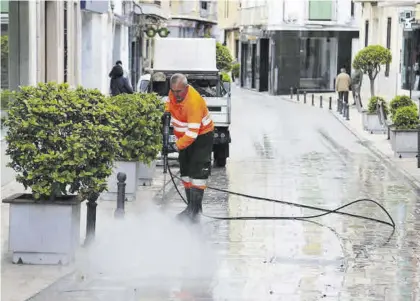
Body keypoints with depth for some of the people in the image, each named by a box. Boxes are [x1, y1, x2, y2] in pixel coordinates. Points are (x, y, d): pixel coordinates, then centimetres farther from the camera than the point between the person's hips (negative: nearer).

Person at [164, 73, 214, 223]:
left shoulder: (194, 102, -34)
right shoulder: (174, 92, -10)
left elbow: (193, 133, -35)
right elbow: (169, 102, 17)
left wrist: (178, 146, -30)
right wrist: (166, 110, -4)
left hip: (202, 136, -9)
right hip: (185, 136, 9)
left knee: (197, 172, -15)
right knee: (185, 172, 11)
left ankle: (195, 210, -15)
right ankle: (191, 207, 20)